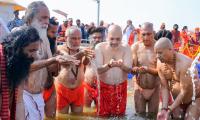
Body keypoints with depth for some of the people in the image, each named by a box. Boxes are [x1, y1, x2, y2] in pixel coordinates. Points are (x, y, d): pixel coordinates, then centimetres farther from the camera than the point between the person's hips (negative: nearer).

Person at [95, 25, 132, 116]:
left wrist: (121, 65, -35)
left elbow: (129, 70, -13)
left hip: (121, 87, 1)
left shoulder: (126, 48, -7)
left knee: (119, 115, 10)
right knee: (102, 115, 4)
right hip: (104, 86, -1)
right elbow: (98, 70, -17)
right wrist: (109, 65, -37)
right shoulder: (99, 47, -11)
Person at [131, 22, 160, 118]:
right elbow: (131, 69, -10)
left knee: (153, 115, 13)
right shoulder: (135, 47, -10)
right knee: (139, 114, 13)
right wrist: (136, 69, -32)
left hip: (154, 87, -1)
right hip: (139, 87, 1)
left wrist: (148, 69, -32)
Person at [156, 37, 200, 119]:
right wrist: (164, 109, -19)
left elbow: (184, 91, -28)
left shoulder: (184, 63, -30)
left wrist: (169, 110, -27)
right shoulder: (160, 63, -12)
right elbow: (164, 87, -8)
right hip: (177, 100, 6)